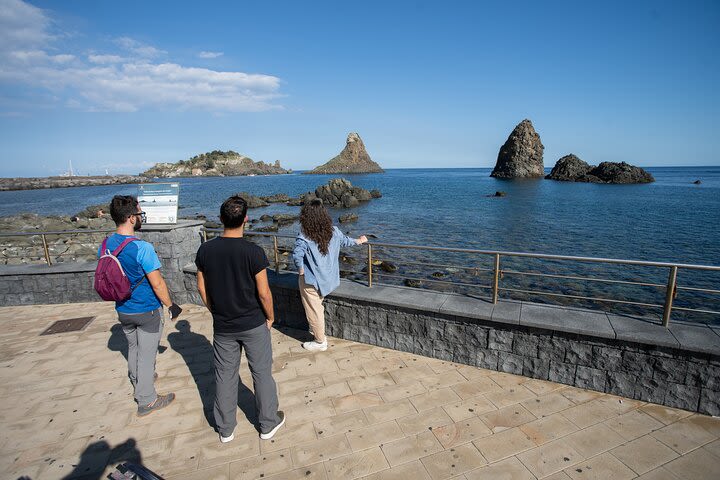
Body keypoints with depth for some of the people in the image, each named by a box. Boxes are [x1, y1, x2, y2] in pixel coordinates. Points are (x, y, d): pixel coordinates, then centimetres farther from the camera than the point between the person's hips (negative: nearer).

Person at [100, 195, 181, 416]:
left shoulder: (105, 246, -3)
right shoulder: (142, 248, -25)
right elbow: (157, 284, -21)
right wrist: (171, 306, -9)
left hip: (123, 310, 7)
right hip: (147, 311, -7)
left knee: (133, 348, 26)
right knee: (146, 354, 8)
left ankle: (138, 381, 48)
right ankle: (146, 401, 22)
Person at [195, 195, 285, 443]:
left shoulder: (205, 250, -8)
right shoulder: (253, 252, -20)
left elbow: (202, 288, 2)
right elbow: (264, 293, -16)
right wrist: (270, 317, 1)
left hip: (222, 327, 4)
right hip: (253, 324, -3)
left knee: (225, 376, 18)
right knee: (261, 373, 14)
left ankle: (225, 429, 36)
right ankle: (268, 424, 31)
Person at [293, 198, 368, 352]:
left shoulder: (304, 237, -21)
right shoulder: (333, 231, -3)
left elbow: (297, 255, -32)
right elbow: (345, 241, 14)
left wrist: (301, 271, -13)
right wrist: (359, 241, 35)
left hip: (311, 280, -6)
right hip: (327, 278, 6)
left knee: (314, 310, 10)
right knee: (318, 307, 25)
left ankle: (320, 342, 25)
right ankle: (319, 333, 41)